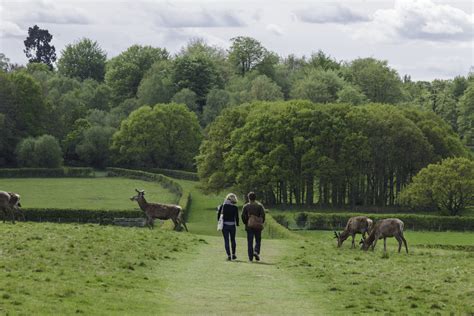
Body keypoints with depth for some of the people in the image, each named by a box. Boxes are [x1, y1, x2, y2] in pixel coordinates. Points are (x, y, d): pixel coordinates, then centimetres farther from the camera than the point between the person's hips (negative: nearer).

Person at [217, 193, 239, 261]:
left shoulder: (222, 206, -2)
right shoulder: (235, 208, -6)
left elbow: (218, 215, 2)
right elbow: (237, 217, -2)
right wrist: (237, 224, 15)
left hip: (224, 225, 0)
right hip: (232, 225, 0)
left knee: (226, 240, 4)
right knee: (233, 240, 17)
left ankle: (228, 255, -3)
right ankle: (233, 254, 21)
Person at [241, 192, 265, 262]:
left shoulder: (245, 206, 1)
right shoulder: (259, 206, 1)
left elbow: (243, 216, -5)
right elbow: (262, 215, -9)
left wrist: (246, 223, 8)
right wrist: (262, 222, 4)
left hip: (249, 226, 0)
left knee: (250, 242, 5)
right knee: (258, 241, 12)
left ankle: (250, 257, 1)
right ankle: (256, 252, -14)